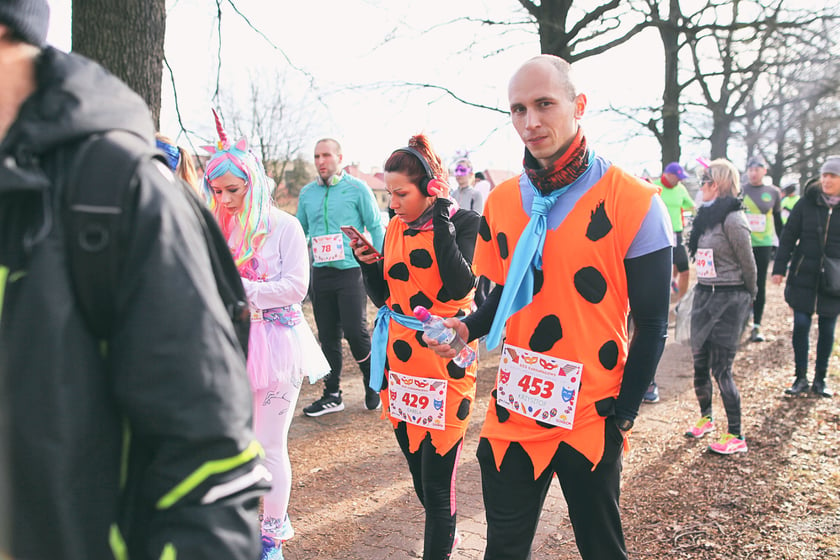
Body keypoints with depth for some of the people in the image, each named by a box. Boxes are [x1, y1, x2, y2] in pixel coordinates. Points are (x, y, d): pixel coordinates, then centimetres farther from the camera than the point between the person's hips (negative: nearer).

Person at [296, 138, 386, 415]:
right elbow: (300, 232, 19)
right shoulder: (307, 193, 10)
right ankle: (332, 395, 20)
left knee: (355, 330, -8)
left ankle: (373, 384, 16)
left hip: (351, 270, -4)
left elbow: (376, 227, -1)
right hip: (320, 273, 5)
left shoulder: (357, 189, -2)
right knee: (327, 336, 8)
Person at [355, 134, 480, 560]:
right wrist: (368, 263, -5)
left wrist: (441, 223, -21)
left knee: (437, 481, -3)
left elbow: (459, 287, -22)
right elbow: (384, 297, 12)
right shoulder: (395, 227, 9)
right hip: (401, 362, 6)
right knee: (419, 474, 17)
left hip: (445, 363, -6)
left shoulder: (463, 222, -7)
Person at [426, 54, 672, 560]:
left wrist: (623, 413, -7)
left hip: (591, 422, -3)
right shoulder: (502, 201, 3)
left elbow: (651, 324, -7)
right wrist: (467, 328, -5)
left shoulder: (634, 203, -11)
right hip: (512, 417, 4)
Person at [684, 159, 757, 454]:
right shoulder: (706, 215, 10)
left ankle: (736, 437, 7)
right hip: (703, 295, 8)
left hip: (728, 299, -8)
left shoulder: (732, 220, -15)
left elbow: (747, 263, -7)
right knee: (699, 363, 14)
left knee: (721, 368, -5)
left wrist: (749, 295, 5)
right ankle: (705, 418, 34)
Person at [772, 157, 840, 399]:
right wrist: (780, 268, -2)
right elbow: (789, 236, 2)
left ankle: (820, 379, 22)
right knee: (801, 325, -2)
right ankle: (801, 378, 11)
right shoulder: (807, 203, -1)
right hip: (803, 277, 0)